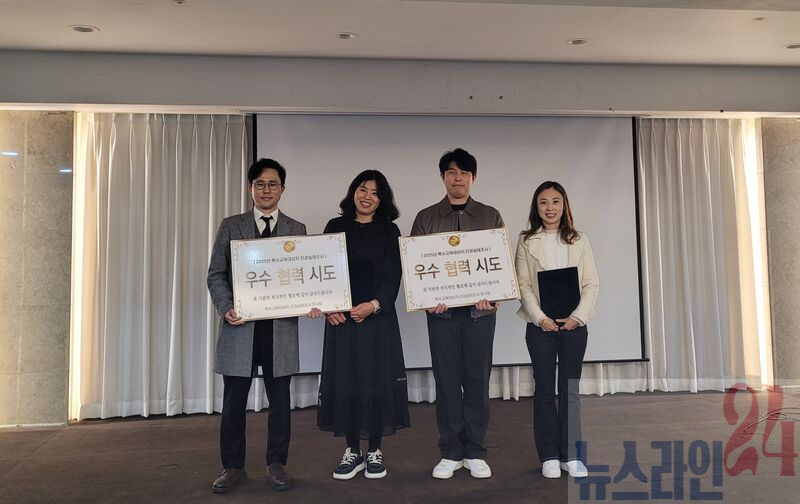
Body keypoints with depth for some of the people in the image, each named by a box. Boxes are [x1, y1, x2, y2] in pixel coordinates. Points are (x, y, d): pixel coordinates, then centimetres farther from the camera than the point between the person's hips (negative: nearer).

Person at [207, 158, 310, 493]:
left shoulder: (297, 230, 10)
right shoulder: (231, 227, 8)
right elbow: (216, 274, 4)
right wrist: (226, 308, -11)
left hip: (281, 327, 1)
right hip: (240, 325, 0)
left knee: (280, 400, 7)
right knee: (233, 401, 7)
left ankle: (276, 465, 23)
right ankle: (233, 467, 22)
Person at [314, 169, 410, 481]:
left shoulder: (389, 231, 6)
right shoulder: (335, 228, 9)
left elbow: (393, 275, -1)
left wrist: (374, 304, -16)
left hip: (378, 316, -1)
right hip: (341, 317, 1)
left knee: (377, 380, 2)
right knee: (345, 381, 4)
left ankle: (375, 451, 16)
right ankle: (352, 452, 17)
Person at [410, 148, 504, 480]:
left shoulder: (491, 216, 8)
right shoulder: (426, 218, 7)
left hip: (480, 311, 0)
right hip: (441, 312, 0)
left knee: (477, 381, 5)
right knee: (447, 381, 5)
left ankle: (474, 452, 18)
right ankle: (450, 452, 17)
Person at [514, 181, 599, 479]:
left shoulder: (579, 240, 7)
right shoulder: (527, 241, 3)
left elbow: (591, 283, 3)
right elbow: (523, 284, -3)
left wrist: (578, 316, -10)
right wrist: (540, 318, -13)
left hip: (574, 324, 1)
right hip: (541, 325, -1)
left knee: (570, 390, 6)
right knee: (544, 390, 5)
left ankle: (570, 455, 15)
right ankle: (549, 456, 13)